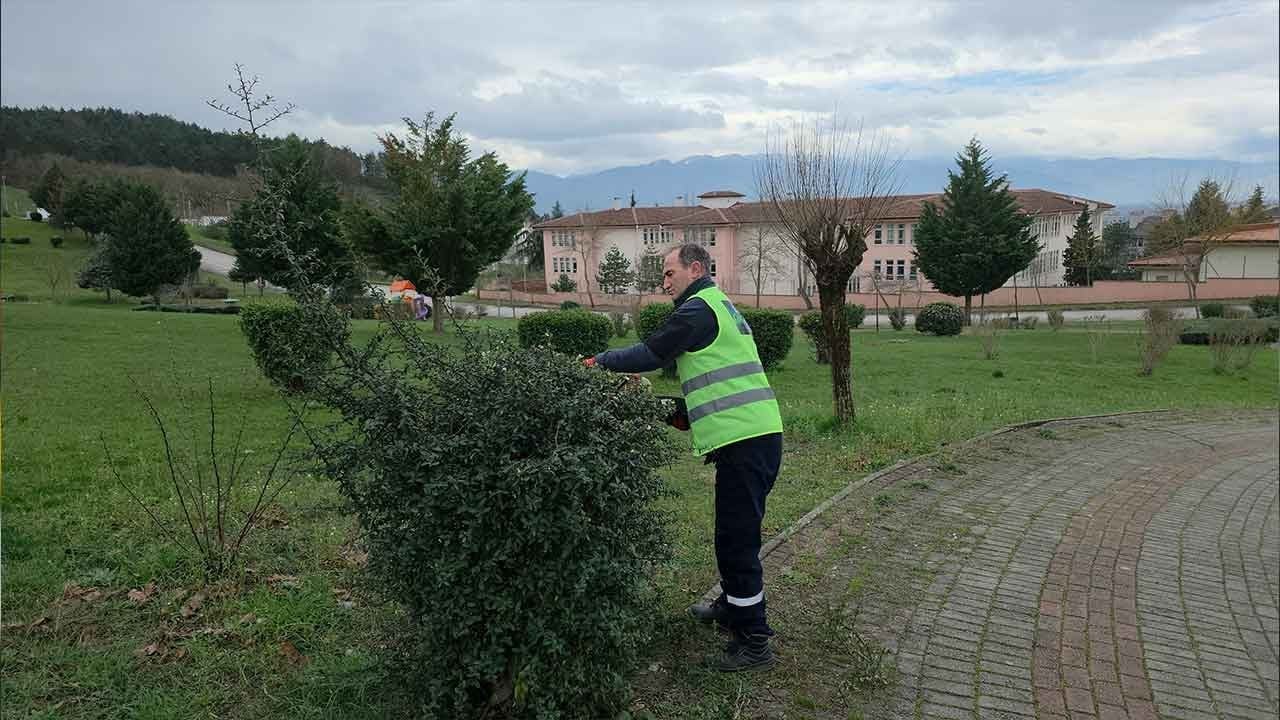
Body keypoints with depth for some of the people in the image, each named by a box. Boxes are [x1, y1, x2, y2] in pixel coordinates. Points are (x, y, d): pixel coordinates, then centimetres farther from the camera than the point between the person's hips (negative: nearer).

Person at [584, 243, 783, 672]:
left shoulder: (698, 308, -8)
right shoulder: (721, 306, 23)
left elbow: (652, 353, -8)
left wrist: (602, 361, 6)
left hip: (743, 441, -11)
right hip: (758, 434, 11)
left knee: (736, 540, -4)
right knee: (736, 533, 23)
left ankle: (754, 643, 4)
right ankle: (731, 607, 39)